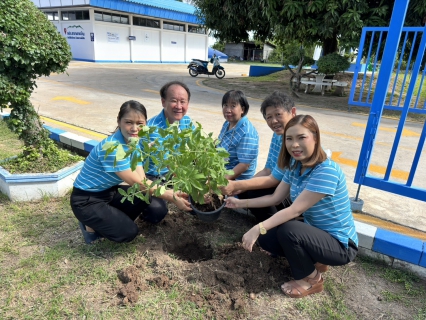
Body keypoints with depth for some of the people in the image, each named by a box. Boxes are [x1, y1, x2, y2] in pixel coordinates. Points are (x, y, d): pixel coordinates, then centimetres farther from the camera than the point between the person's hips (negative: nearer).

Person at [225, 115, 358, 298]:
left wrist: (258, 228, -35)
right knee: (266, 239, -4)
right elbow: (275, 198, 3)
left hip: (341, 244, -8)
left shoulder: (327, 171, -29)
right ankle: (315, 261, 15)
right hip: (316, 233, 8)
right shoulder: (294, 166, -3)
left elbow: (295, 210, -32)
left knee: (288, 231, -32)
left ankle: (312, 279, -2)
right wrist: (241, 203, 2)